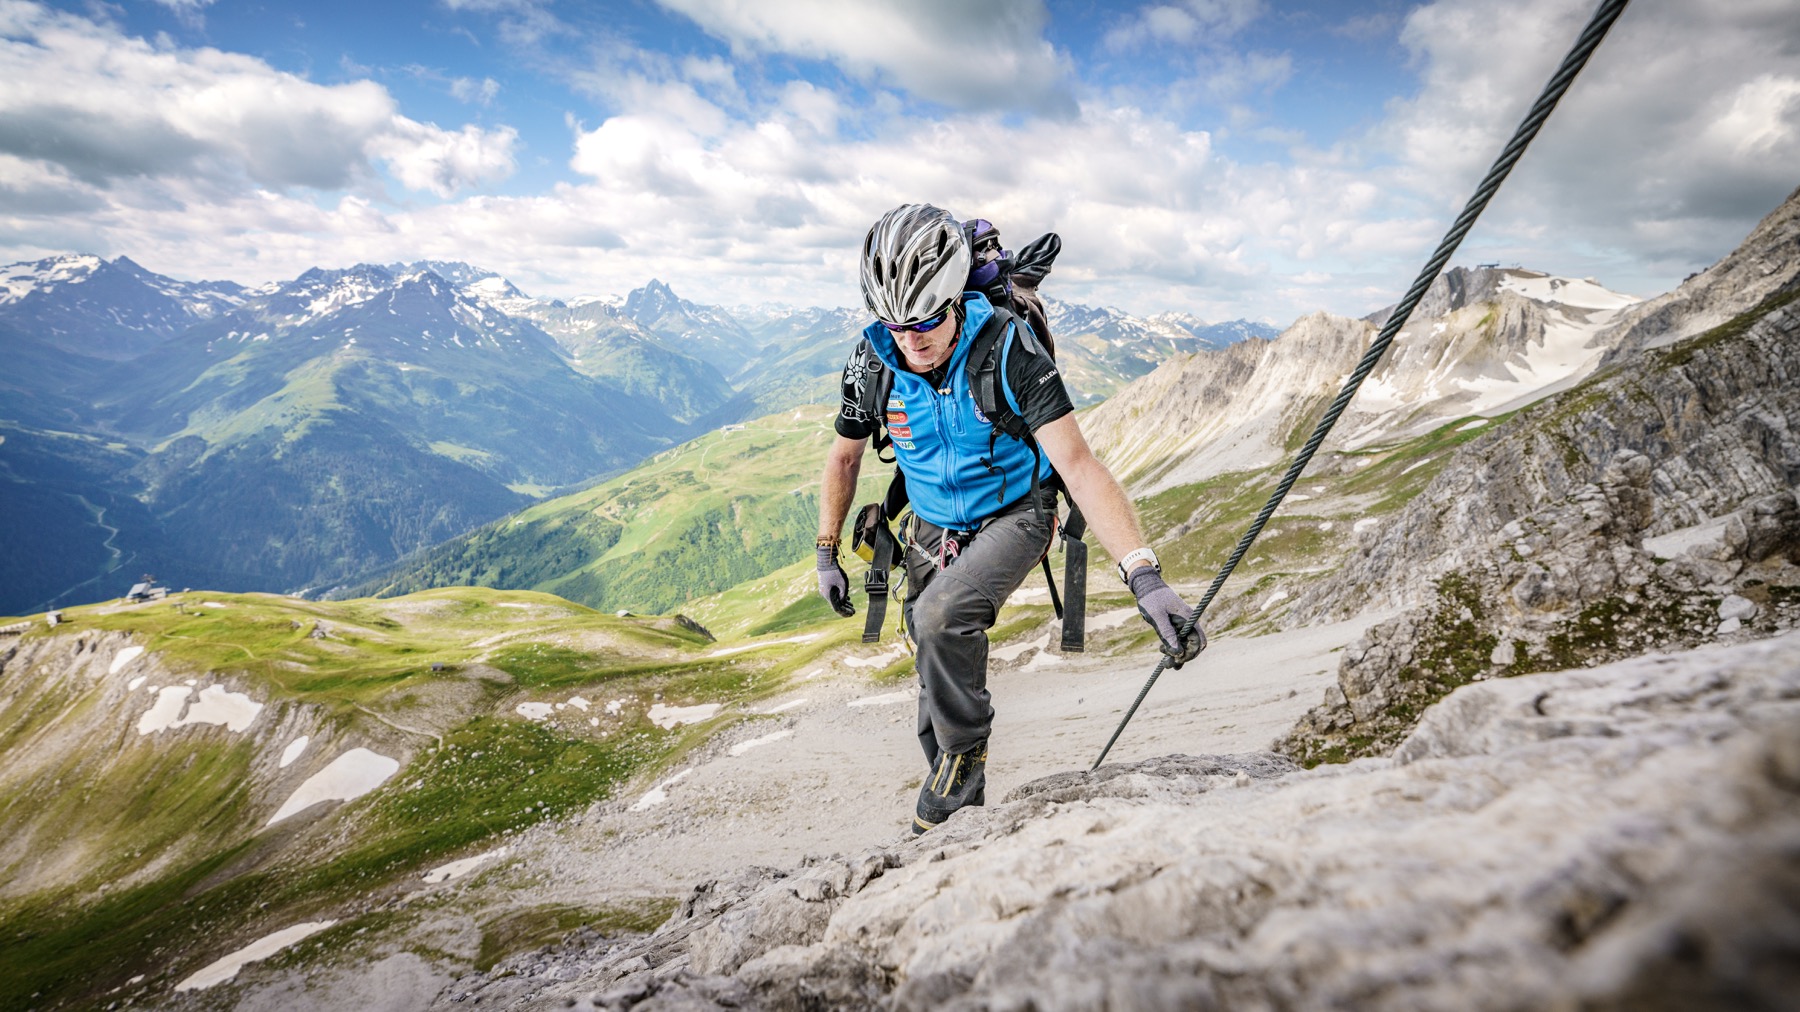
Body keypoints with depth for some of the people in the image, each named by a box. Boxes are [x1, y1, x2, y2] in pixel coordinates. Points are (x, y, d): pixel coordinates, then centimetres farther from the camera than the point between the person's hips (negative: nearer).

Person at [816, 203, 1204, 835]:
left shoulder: (1008, 347, -27)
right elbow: (844, 456, 2)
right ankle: (962, 805, 35)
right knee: (940, 686, 10)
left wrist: (1144, 575, -42)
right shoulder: (873, 360, -16)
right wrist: (827, 555, 2)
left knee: (941, 616, -32)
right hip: (934, 530, 4)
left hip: (1013, 516, -4)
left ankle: (965, 754, -7)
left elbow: (1077, 462, -33)